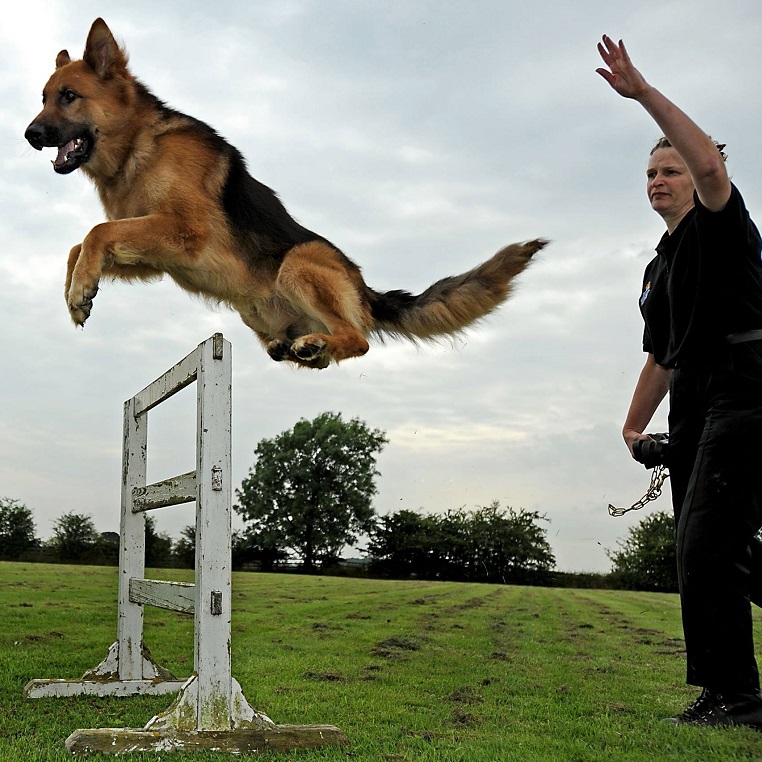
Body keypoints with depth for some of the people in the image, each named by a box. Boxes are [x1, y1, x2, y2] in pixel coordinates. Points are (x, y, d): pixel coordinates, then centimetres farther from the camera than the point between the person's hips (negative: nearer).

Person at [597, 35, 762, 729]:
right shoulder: (659, 268, 25)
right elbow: (660, 356, 27)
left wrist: (643, 92, -23)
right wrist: (634, 428, 19)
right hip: (695, 405, 9)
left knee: (706, 538, -17)